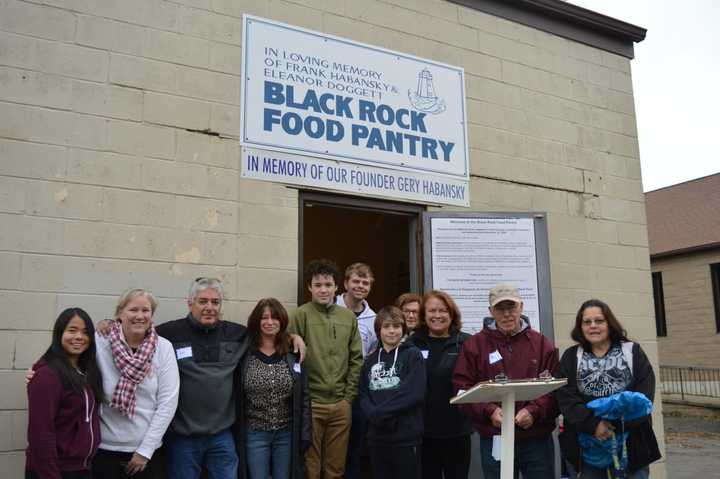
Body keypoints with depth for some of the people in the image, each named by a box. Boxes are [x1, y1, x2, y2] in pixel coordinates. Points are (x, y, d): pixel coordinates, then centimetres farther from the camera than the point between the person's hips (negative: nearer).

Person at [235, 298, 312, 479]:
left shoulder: (294, 356, 0)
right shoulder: (244, 356, -5)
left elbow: (304, 398, 1)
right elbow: (236, 399, -2)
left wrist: (305, 435, -2)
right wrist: (235, 435, -3)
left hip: (287, 434, 2)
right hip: (254, 434, -1)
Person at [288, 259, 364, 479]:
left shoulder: (349, 317, 8)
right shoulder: (302, 315, -5)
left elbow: (356, 359, 10)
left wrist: (349, 395, 4)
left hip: (341, 404, 4)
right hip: (311, 403, -4)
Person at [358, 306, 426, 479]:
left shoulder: (413, 355, -3)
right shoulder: (370, 360, 13)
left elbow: (415, 393, -14)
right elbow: (363, 395, 7)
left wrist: (380, 412, -14)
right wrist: (373, 415, -13)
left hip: (406, 436, -4)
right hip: (377, 436, 5)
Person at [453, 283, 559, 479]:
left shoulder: (542, 344, 4)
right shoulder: (475, 345, 3)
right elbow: (463, 388, -1)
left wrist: (534, 411, -16)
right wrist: (489, 411, -15)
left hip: (537, 439, 0)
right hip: (494, 440, 0)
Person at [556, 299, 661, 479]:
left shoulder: (633, 352, 7)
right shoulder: (571, 357, 8)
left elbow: (644, 394, -4)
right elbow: (566, 398, -4)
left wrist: (617, 424, -16)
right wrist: (593, 425, -17)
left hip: (631, 441, 0)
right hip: (588, 445, 1)